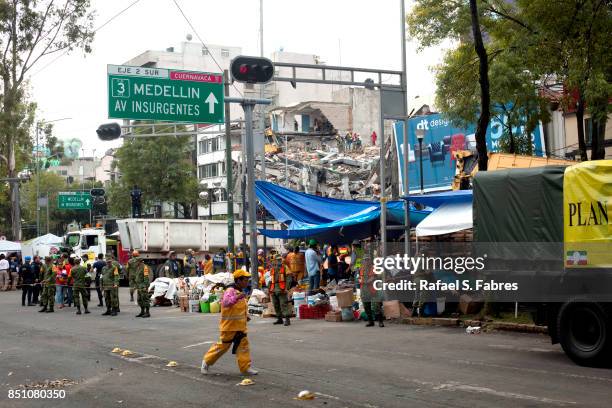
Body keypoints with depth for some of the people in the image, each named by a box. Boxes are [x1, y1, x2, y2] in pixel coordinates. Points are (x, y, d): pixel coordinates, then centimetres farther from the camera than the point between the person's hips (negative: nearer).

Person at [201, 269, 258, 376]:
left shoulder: (240, 292, 13)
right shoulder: (230, 291, -16)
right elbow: (225, 302, -35)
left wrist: (245, 316, 14)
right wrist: (236, 298, -49)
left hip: (240, 326, 8)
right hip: (229, 326, -8)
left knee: (243, 345, 3)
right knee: (222, 345, 1)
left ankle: (245, 367, 7)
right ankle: (207, 361, 17)